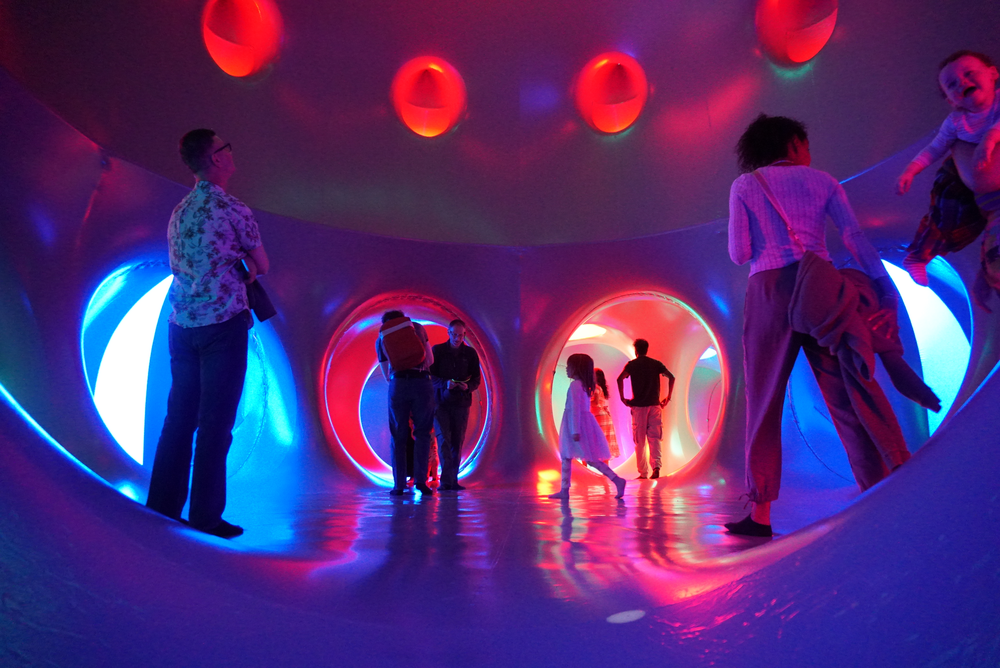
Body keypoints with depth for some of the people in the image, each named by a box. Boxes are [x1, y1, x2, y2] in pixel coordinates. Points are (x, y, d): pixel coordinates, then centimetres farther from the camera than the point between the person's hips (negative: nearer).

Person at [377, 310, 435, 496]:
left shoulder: (381, 339, 19)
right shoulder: (417, 327, 17)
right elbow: (430, 360, 16)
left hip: (398, 385, 1)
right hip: (423, 382, 0)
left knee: (398, 436, 8)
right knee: (422, 433, 6)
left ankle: (399, 485, 5)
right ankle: (421, 479, -4)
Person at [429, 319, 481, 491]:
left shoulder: (470, 353, 6)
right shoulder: (437, 351, 1)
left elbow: (476, 379, 6)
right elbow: (430, 375, -3)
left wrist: (468, 386, -16)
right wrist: (445, 383, -21)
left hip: (461, 402, 2)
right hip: (441, 401, -2)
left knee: (457, 442, 4)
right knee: (443, 440, -11)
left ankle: (452, 480, 12)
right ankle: (447, 480, -12)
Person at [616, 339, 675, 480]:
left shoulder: (632, 364, 1)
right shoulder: (656, 363, 8)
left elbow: (620, 378, -14)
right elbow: (671, 377, 0)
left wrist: (622, 398, -7)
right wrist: (668, 397, 4)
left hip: (638, 406, -2)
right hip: (654, 405, 2)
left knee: (639, 440, 5)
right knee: (654, 438, 4)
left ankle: (643, 473, 6)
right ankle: (656, 466, -15)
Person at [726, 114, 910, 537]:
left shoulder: (744, 185, 10)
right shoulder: (821, 180, 15)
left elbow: (739, 254, 0)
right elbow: (857, 240, 4)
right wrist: (886, 292, 4)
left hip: (769, 290, -2)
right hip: (822, 288, 2)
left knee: (764, 402, 0)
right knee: (850, 393, 5)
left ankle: (760, 513, -1)